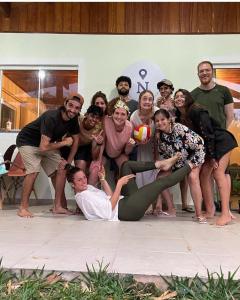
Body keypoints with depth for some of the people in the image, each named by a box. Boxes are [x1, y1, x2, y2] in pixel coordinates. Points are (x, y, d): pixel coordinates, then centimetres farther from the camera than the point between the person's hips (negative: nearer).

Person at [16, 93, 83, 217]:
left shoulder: (73, 119, -12)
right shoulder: (51, 117, -34)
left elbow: (75, 140, 1)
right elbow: (43, 147, -37)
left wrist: (68, 162, -6)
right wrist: (64, 143, -23)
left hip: (47, 143, 7)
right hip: (28, 141, -7)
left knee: (61, 169, -6)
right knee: (34, 171, -24)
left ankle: (58, 206, 5)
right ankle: (23, 207, -8)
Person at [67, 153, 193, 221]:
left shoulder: (87, 188, 13)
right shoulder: (83, 196, -16)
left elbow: (109, 197, 12)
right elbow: (109, 208, -22)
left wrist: (102, 179, 2)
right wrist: (119, 184, -19)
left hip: (125, 201, 10)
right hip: (126, 210, -10)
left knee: (127, 165, 11)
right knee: (162, 182, -11)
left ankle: (160, 164, 2)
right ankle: (189, 165, 10)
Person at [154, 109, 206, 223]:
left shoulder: (180, 129, -31)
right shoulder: (159, 134, -14)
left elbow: (198, 145, -27)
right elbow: (162, 152, 3)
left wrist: (192, 164, -23)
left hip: (192, 155, -6)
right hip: (174, 160, 6)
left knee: (192, 177, -27)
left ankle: (199, 214, -19)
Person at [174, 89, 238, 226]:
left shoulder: (198, 112, -22)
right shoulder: (179, 117, 0)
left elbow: (208, 134, -23)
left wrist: (212, 157, -21)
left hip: (221, 142, -8)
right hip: (206, 147, 8)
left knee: (218, 173, -19)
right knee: (202, 175, 2)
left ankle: (226, 214, -20)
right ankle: (209, 211, 9)